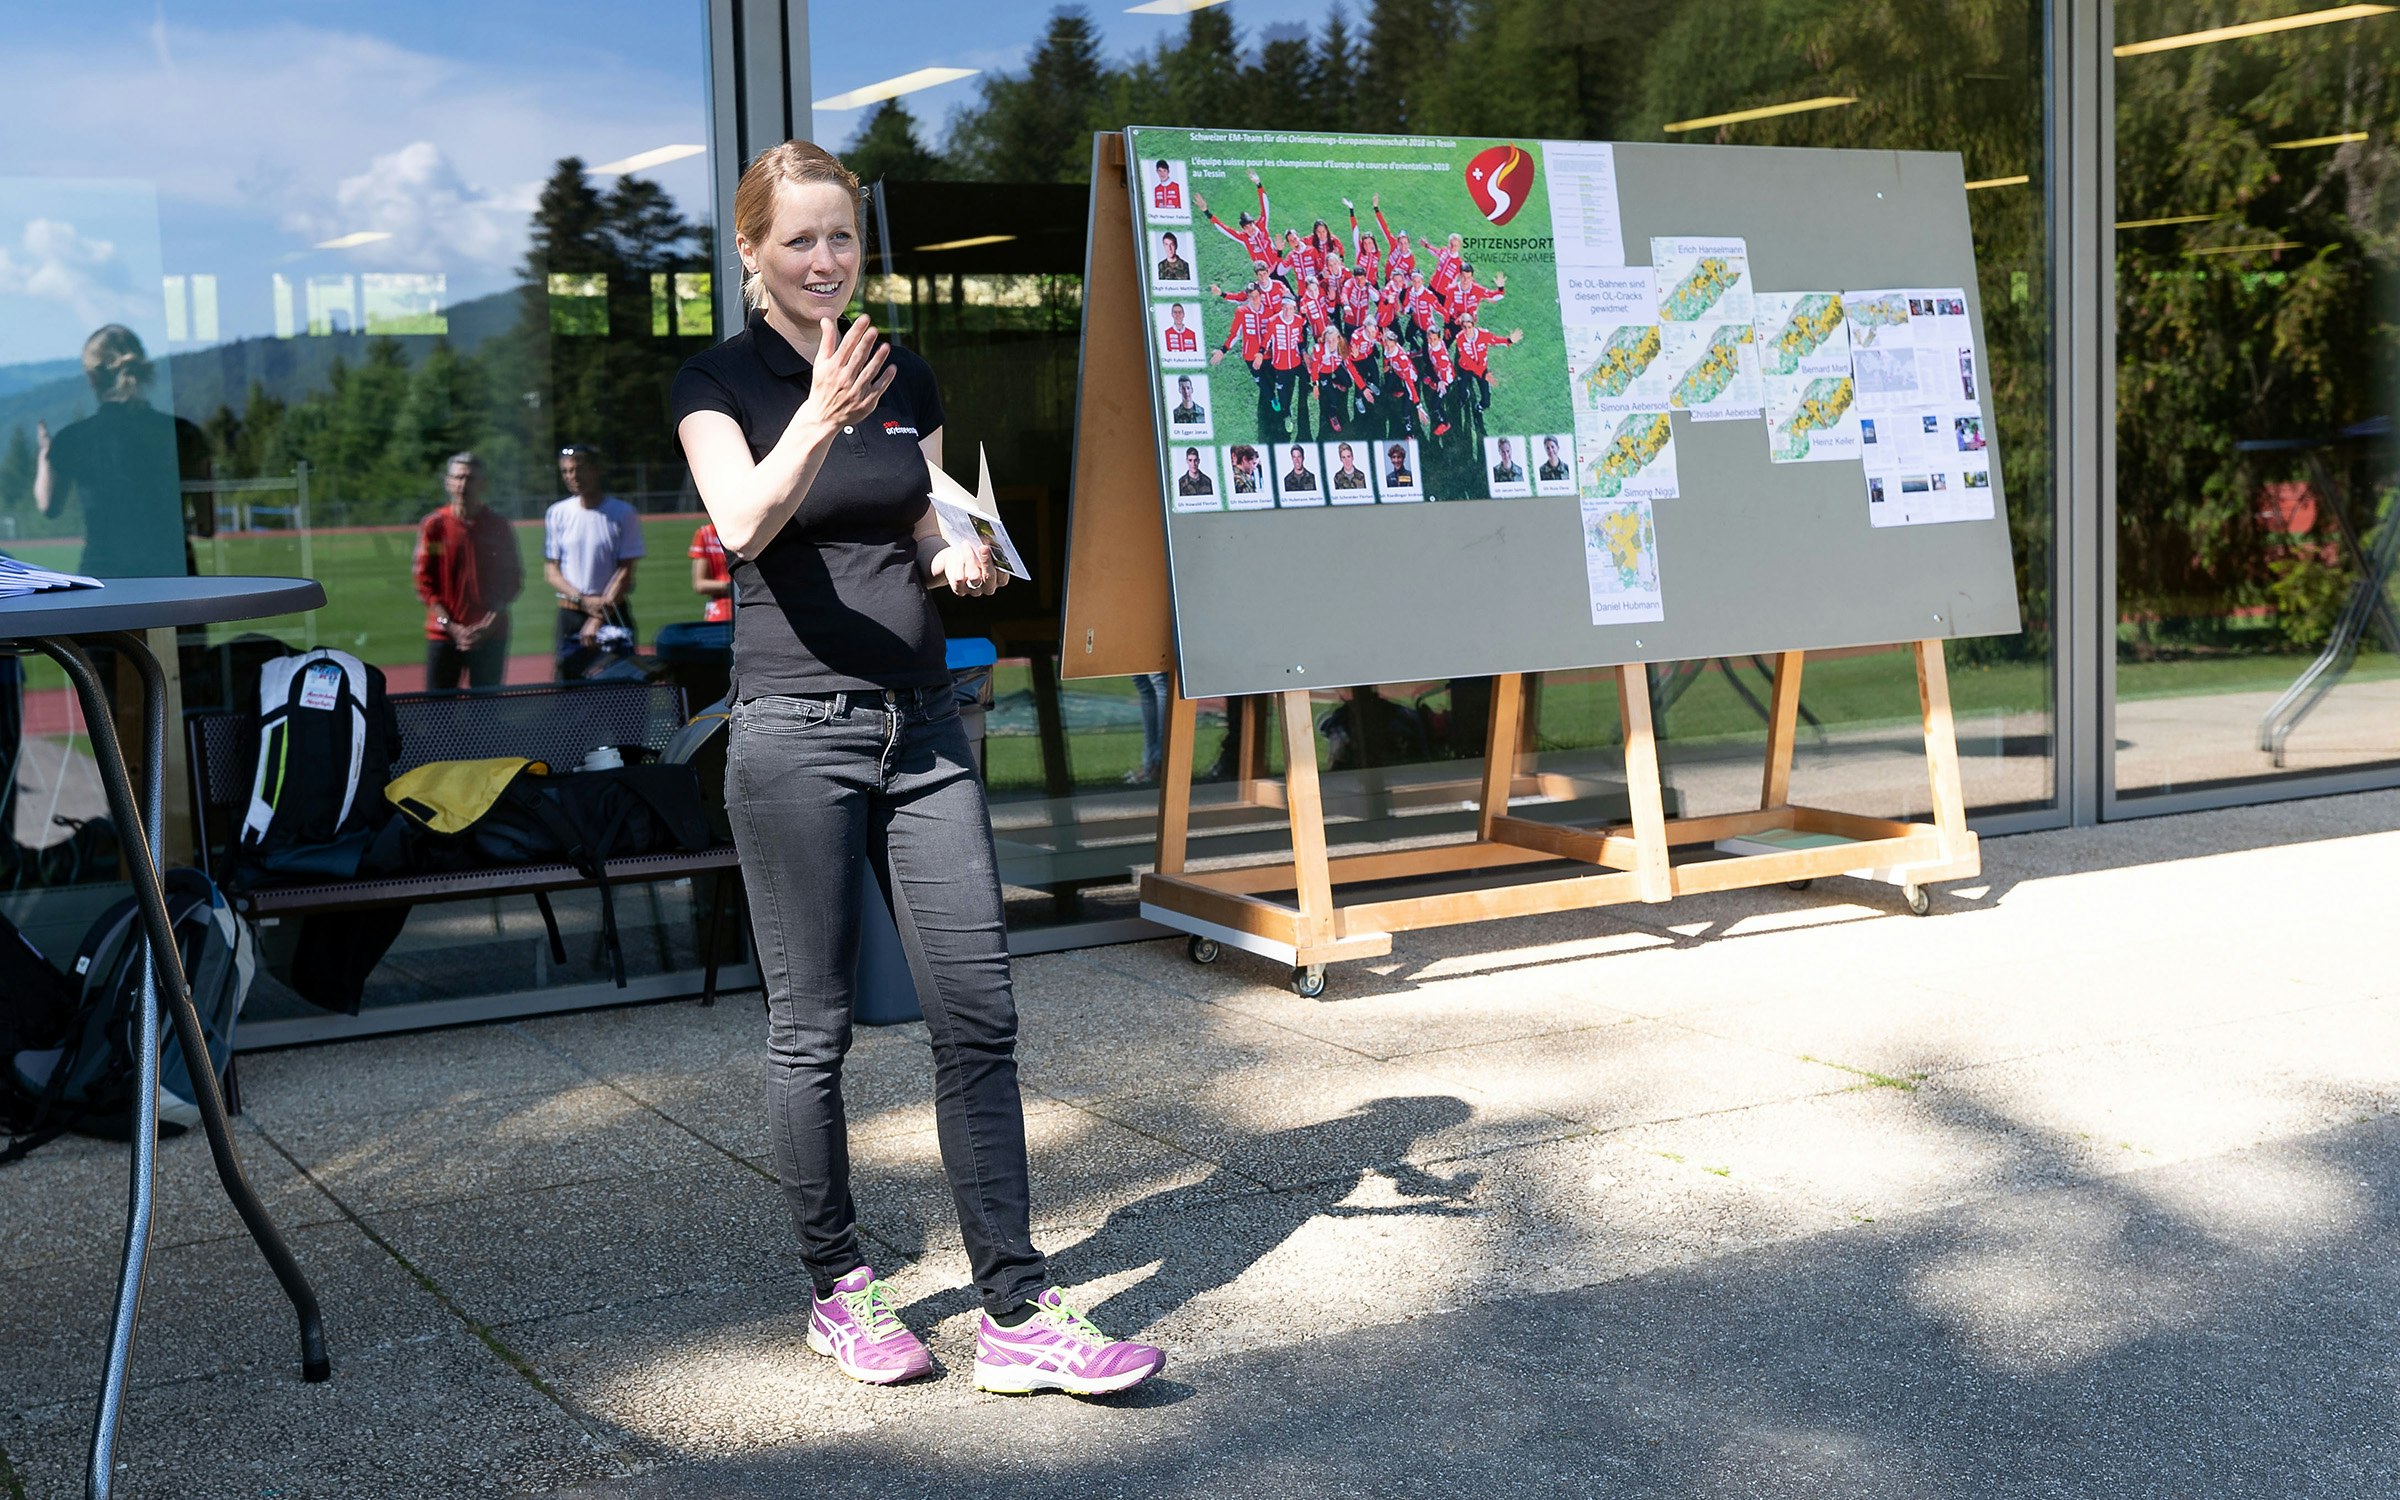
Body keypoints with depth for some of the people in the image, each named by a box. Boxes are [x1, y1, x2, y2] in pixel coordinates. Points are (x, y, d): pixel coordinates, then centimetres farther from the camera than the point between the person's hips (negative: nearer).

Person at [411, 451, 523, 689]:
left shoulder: (500, 527, 4)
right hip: (443, 634, 0)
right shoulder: (433, 526, 3)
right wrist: (451, 625, -9)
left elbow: (513, 581, 5)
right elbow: (424, 582, 1)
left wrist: (489, 624, -7)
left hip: (491, 636, 0)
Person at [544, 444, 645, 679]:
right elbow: (550, 571, 5)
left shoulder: (623, 513, -2)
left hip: (613, 613, -2)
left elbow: (625, 572, -5)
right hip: (570, 614, 2)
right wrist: (584, 600, -12)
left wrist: (599, 618, -13)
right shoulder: (557, 514, 6)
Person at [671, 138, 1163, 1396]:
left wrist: (962, 560, -4)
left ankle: (1016, 1316, 4)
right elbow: (742, 523, -21)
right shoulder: (717, 383, -2)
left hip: (921, 723, 5)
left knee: (978, 1015, -1)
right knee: (812, 1029, 3)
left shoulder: (906, 376, 12)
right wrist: (820, 417, -37)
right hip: (796, 732, -4)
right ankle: (840, 1292, 20)